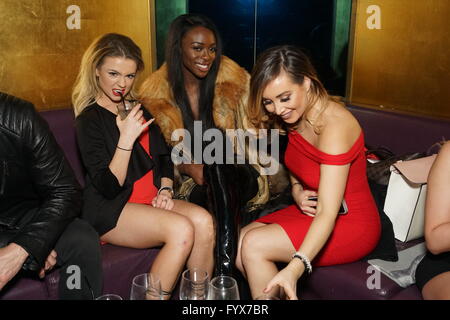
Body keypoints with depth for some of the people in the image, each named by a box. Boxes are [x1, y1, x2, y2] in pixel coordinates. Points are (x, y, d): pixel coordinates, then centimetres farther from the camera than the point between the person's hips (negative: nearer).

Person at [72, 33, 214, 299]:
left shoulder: (139, 109, 14)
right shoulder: (89, 120, -6)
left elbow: (164, 156, 22)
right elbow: (109, 187, -14)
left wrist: (165, 189, 4)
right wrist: (126, 138, -23)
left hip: (150, 200, 6)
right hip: (110, 210, -6)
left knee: (203, 220, -22)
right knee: (181, 229, -30)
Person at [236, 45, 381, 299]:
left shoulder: (334, 125, -27)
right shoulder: (295, 117, -1)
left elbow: (327, 214, -33)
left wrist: (295, 267, -45)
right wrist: (297, 190, -5)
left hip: (352, 224, -8)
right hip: (310, 210, 8)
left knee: (254, 245, -22)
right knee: (236, 243, -8)